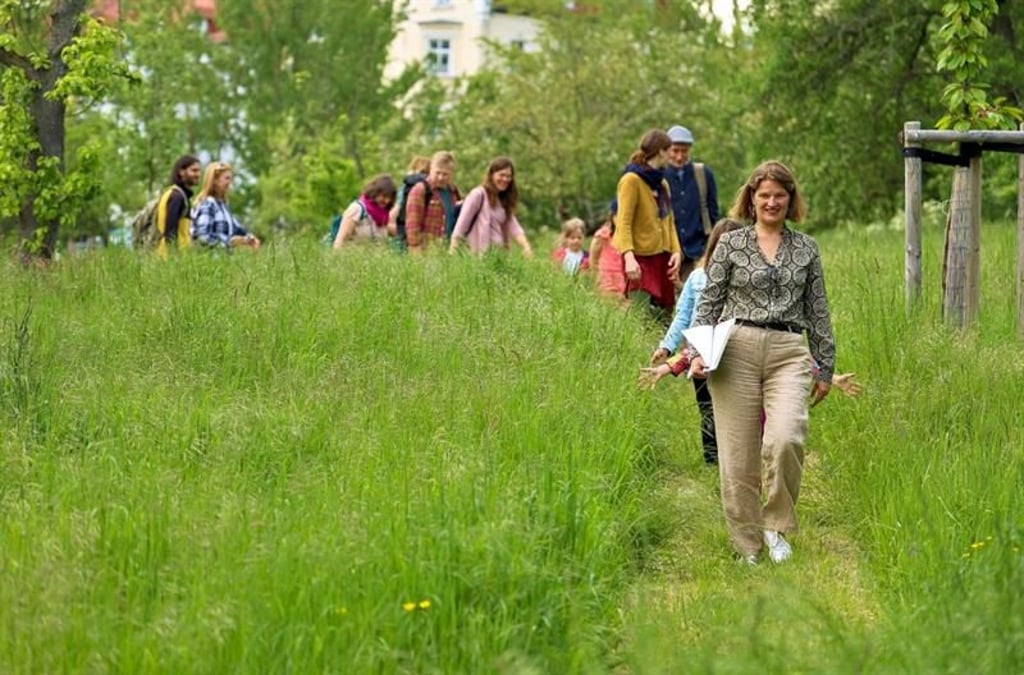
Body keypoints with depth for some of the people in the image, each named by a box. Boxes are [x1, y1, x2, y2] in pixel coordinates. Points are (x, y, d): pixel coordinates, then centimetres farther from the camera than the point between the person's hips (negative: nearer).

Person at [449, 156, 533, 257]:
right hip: (480, 254, -7)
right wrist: (452, 252, -16)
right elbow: (462, 224, -9)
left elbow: (513, 227, 6)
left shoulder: (504, 201, 17)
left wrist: (526, 248, -11)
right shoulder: (478, 194, -5)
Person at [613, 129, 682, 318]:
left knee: (664, 313, 4)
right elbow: (623, 223, -13)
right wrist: (629, 257, -25)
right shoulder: (631, 180, -7)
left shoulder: (662, 183, 17)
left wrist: (675, 251, 3)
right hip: (641, 259, -8)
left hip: (662, 258, 8)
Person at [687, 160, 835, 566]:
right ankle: (747, 547, 9)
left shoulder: (805, 249, 14)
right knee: (738, 456, -3)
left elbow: (818, 312, 17)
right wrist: (698, 351, -3)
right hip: (737, 349, 0)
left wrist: (825, 367, 16)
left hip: (789, 353, 0)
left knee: (785, 439, -24)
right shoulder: (731, 244, 9)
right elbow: (709, 302, 9)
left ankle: (777, 524, -3)